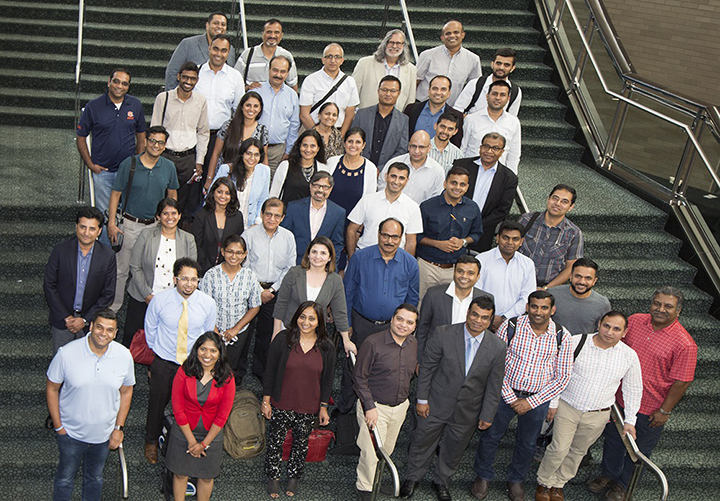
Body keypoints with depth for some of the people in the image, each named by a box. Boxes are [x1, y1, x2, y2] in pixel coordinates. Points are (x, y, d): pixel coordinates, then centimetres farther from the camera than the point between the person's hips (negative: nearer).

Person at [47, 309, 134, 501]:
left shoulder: (124, 356, -13)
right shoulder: (66, 354, -21)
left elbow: (126, 391, 1)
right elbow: (51, 389, -8)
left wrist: (119, 427, -1)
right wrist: (58, 426, -7)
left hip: (104, 434, 2)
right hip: (71, 432, -2)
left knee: (95, 478, 22)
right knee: (65, 477, 18)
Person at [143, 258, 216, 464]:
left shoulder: (208, 303, -13)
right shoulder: (160, 300, -15)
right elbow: (150, 329, 3)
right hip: (164, 363, 0)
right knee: (157, 403, 17)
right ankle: (151, 441, 44)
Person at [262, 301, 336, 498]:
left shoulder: (326, 348, -6)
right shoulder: (283, 339, -11)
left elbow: (327, 380, 3)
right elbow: (270, 371, -5)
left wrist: (323, 407, 4)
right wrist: (266, 400, -4)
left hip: (309, 409, 1)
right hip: (281, 405, -1)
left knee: (301, 443, 16)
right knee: (275, 441, 12)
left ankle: (294, 477, 38)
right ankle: (273, 477, 34)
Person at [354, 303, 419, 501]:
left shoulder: (414, 345, 0)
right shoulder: (373, 343, -18)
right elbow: (359, 378, -14)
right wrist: (370, 407, -18)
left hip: (400, 407, 5)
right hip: (374, 405, -5)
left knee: (387, 450, 16)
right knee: (371, 451, -2)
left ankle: (375, 479, 41)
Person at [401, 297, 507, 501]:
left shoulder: (498, 348, -13)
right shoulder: (444, 334, -18)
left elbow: (494, 385, -3)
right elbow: (426, 367, -8)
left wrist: (487, 415, 1)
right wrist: (422, 399, -6)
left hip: (467, 412, 1)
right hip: (436, 404, -1)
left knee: (453, 449, 20)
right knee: (422, 442, 17)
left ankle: (442, 481, 47)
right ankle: (412, 477, 43)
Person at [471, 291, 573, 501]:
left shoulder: (562, 337, -11)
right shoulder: (510, 327, -15)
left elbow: (562, 377, -6)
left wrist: (531, 402, -10)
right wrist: (510, 397, -12)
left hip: (537, 399, 1)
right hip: (506, 393, -1)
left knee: (527, 443, 19)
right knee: (491, 436, 13)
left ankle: (516, 479, 44)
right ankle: (483, 476, 39)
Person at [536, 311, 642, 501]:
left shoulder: (629, 356, -8)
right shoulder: (576, 343, -14)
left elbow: (633, 389, 5)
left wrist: (630, 421, 6)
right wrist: (553, 402, -1)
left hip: (597, 415, 2)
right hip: (567, 407, -2)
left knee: (578, 451, 16)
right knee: (559, 449, -1)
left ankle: (558, 483, 36)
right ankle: (544, 482, 24)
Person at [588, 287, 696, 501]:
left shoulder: (685, 344, -21)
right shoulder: (634, 321, -7)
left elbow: (681, 382, -16)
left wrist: (665, 411, -12)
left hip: (650, 410, -4)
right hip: (619, 398, 4)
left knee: (639, 450, 17)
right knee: (613, 439, 22)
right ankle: (609, 475, 46)